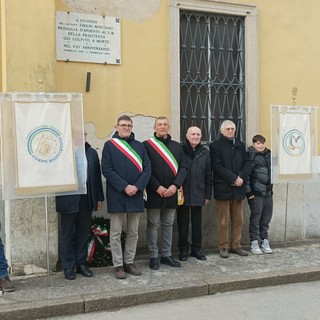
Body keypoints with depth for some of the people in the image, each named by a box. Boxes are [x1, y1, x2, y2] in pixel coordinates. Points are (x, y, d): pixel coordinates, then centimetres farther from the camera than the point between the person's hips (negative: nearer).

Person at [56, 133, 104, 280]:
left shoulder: (92, 152, 11)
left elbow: (97, 175, 12)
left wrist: (99, 197, 10)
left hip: (86, 198, 4)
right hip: (69, 199, -4)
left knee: (84, 232, 11)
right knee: (67, 233, 5)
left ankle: (81, 263, 23)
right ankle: (68, 267, 15)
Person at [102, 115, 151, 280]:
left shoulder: (139, 146, 11)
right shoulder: (109, 145, 1)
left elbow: (147, 168, 5)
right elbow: (107, 169, -7)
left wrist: (137, 186, -10)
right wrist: (124, 187, -15)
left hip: (136, 195, 4)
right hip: (116, 196, -3)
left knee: (133, 232, 10)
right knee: (116, 233, 2)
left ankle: (129, 262, 21)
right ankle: (118, 265, 11)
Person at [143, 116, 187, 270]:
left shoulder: (177, 146, 11)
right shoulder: (147, 145, -2)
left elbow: (183, 168, 6)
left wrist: (175, 185, -9)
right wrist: (157, 187, -14)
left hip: (171, 193, 4)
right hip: (154, 193, -4)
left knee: (168, 225, 11)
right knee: (153, 225, 4)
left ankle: (166, 255, 21)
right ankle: (153, 257, 12)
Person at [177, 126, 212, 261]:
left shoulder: (205, 152, 8)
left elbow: (209, 175, 9)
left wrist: (208, 195, 6)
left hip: (198, 193, 3)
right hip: (182, 193, -2)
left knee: (197, 223, 10)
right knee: (183, 222, 6)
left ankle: (196, 249, 21)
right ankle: (183, 250, 17)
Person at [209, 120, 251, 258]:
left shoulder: (240, 145, 15)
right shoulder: (215, 146, 0)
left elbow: (246, 164, 9)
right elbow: (217, 167, -10)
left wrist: (241, 177, -9)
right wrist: (234, 178, -15)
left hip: (238, 188, 5)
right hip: (223, 188, -5)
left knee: (238, 220, 9)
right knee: (223, 221, 1)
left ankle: (235, 245, 19)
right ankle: (223, 247, 10)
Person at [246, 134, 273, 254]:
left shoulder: (268, 154, 13)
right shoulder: (251, 155, -8)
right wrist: (248, 191, -14)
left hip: (268, 191, 7)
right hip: (256, 192, -6)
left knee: (266, 217, 10)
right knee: (256, 217, -1)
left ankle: (265, 241, 20)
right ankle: (254, 243, 8)